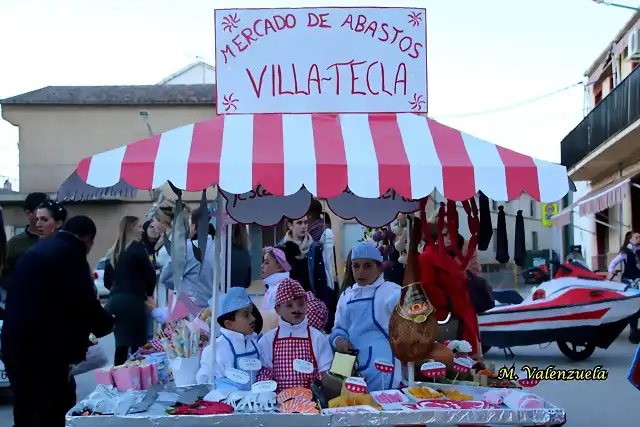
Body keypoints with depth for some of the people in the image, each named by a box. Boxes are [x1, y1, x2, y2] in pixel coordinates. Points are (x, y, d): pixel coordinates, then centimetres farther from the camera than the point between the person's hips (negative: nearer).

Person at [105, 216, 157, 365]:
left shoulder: (113, 251, 16)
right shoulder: (136, 247, -4)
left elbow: (107, 281, 17)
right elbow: (150, 273, -9)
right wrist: (149, 294, 6)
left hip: (114, 300, 7)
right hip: (132, 300, -7)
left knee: (121, 344, 10)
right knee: (137, 344, -3)